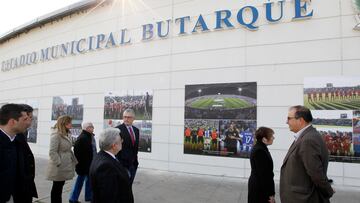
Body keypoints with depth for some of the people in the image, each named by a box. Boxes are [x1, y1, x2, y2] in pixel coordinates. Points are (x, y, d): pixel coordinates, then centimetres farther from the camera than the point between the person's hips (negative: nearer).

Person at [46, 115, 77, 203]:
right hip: (58, 168, -8)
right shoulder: (56, 135, -18)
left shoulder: (67, 134, 9)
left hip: (64, 167, 8)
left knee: (59, 187, 18)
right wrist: (59, 164, -20)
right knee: (56, 188, 7)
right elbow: (52, 152, -22)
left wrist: (74, 161, 8)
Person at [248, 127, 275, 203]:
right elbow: (263, 174, -22)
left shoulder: (259, 148, 8)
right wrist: (270, 193, -17)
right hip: (260, 189, -9)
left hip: (258, 186, 9)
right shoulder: (260, 151, -23)